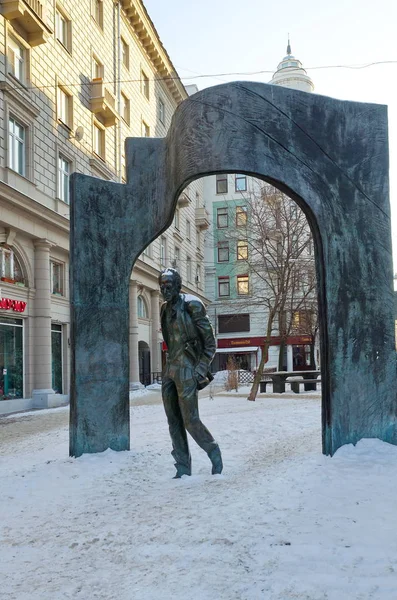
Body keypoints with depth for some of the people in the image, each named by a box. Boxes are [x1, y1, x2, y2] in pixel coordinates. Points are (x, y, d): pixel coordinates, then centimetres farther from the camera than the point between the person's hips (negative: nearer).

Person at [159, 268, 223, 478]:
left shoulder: (191, 305, -9)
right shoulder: (165, 310, 13)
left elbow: (210, 342, -7)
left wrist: (201, 371, -11)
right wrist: (171, 366, 16)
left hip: (187, 370, -7)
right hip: (170, 370, 7)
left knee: (190, 421, -6)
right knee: (174, 421, 6)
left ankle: (213, 452, 19)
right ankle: (183, 469, 14)